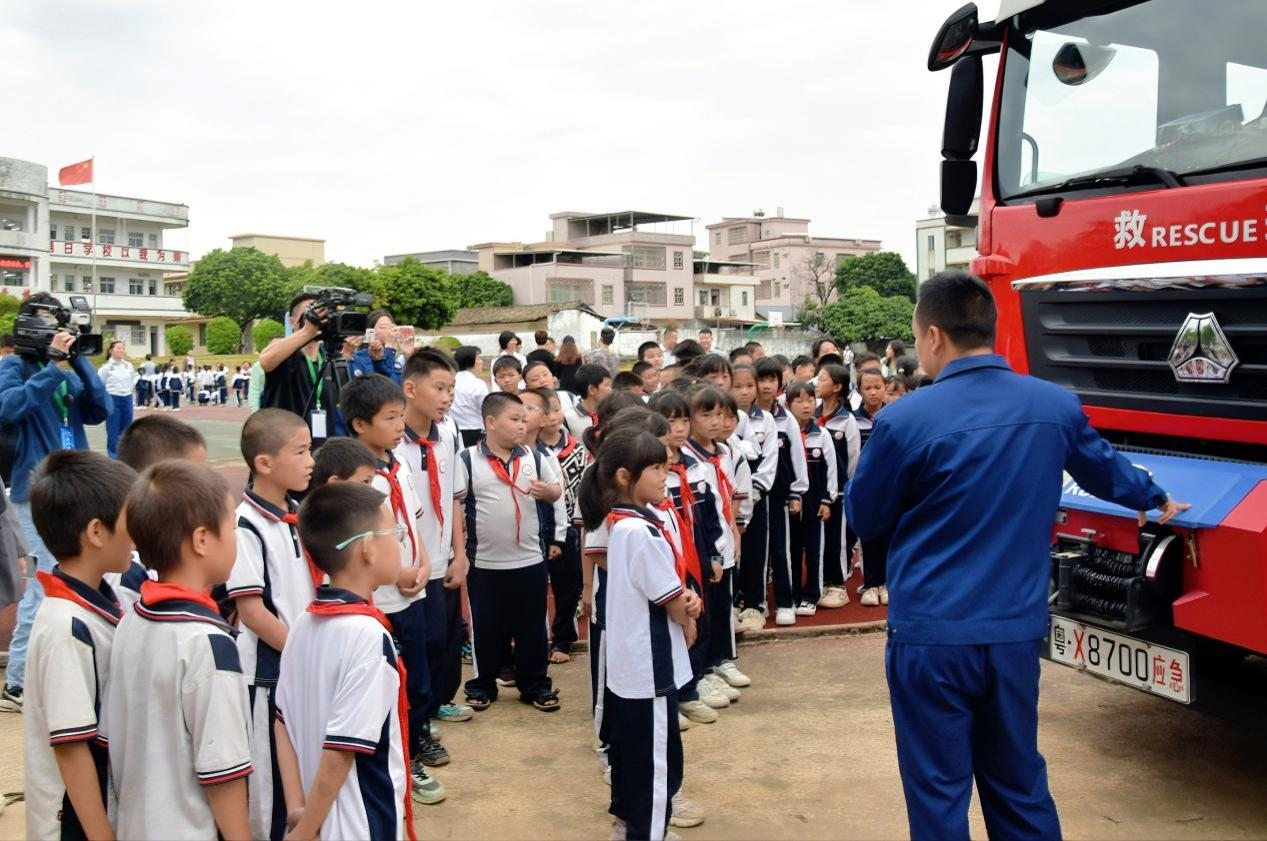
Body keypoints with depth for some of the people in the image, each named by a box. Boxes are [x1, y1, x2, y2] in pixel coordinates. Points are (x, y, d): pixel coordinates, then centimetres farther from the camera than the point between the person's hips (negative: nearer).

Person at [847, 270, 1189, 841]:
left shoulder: (905, 421, -15)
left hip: (931, 636, -4)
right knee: (1020, 788, 20)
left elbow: (864, 520, -1)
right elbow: (1105, 468, 22)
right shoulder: (1056, 406, 1)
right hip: (1017, 632, 5)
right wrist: (1157, 500, 43)